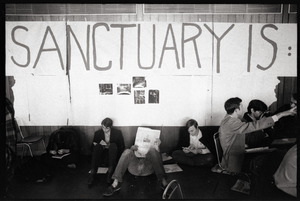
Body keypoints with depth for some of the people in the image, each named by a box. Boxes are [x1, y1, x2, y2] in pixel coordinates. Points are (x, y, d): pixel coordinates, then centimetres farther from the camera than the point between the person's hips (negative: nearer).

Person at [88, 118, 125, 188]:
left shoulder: (117, 133, -7)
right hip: (101, 155, 1)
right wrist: (95, 144, -21)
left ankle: (110, 172, -31)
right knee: (97, 146, -29)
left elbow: (122, 148, -4)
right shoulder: (97, 133, -3)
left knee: (113, 145, -31)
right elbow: (93, 148, 2)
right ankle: (92, 173, -32)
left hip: (113, 154, -1)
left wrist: (108, 145, -17)